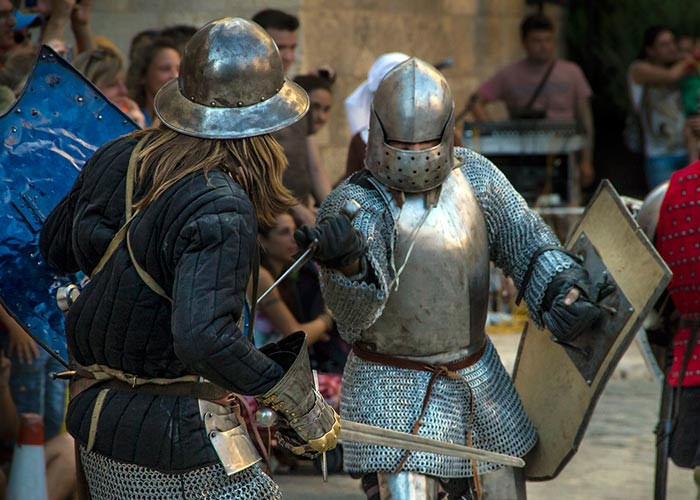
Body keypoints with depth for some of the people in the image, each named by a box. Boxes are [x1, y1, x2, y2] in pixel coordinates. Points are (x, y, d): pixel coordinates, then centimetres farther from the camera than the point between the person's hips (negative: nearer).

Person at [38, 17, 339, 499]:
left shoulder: (115, 160, 0)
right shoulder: (221, 211, -23)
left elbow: (56, 247, 16)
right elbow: (202, 337, -34)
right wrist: (299, 404, -25)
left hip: (97, 420, 8)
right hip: (181, 436, -8)